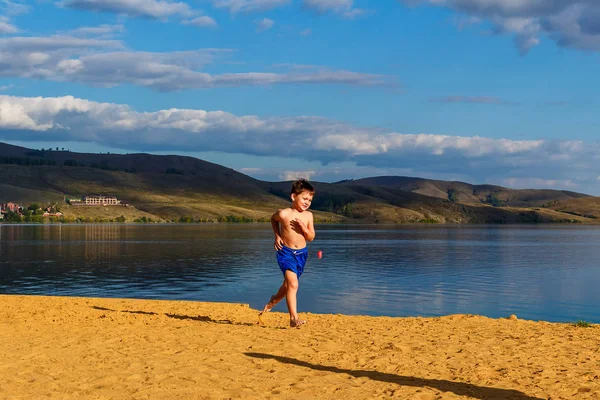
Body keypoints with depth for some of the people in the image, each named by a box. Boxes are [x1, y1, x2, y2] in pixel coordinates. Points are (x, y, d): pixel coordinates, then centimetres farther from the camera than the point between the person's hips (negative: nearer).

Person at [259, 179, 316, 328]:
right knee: (293, 284, -19)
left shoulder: (308, 216, -3)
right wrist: (277, 235, 0)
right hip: (285, 252, -5)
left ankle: (273, 301, 50)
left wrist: (303, 227, -20)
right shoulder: (283, 214, -13)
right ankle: (294, 318, -18)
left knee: (288, 284, 21)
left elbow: (311, 237, -1)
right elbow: (273, 219, 11)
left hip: (301, 253, 5)